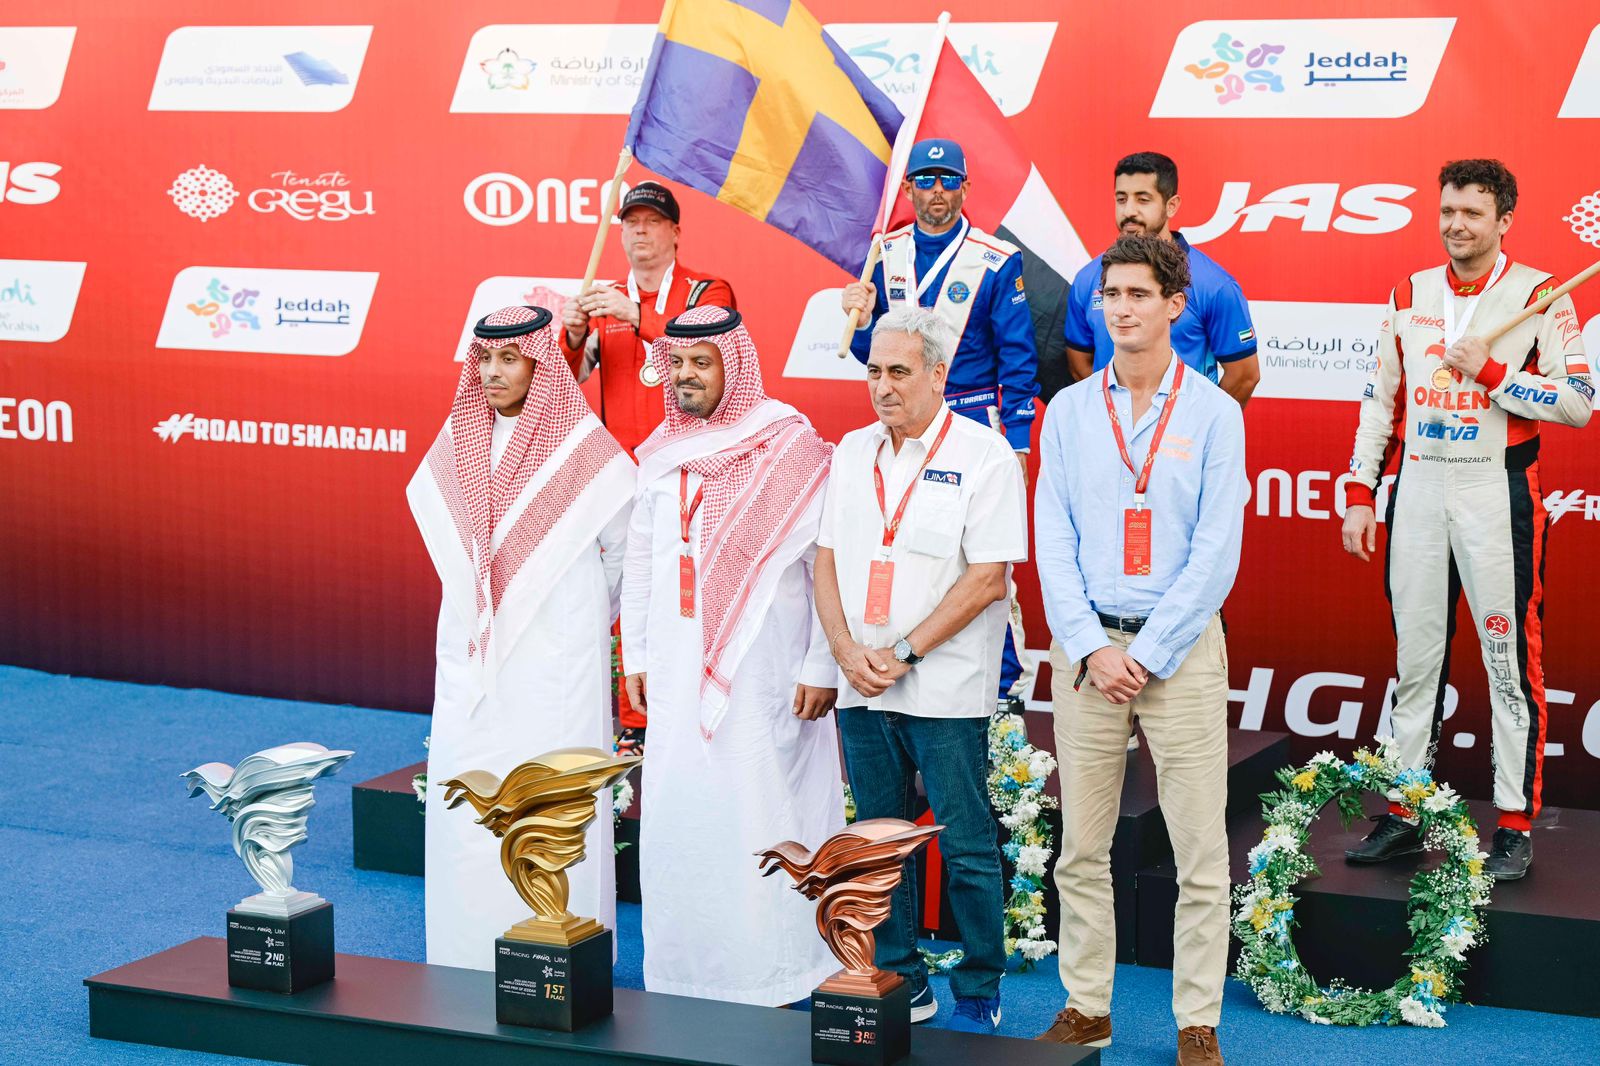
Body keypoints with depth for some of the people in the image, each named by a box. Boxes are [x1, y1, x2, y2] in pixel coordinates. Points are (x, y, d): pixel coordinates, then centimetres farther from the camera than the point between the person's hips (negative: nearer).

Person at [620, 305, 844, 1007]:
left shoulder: (792, 447, -6)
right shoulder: (659, 455, 11)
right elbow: (639, 560, 18)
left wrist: (820, 667, -10)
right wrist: (634, 656, 15)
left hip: (764, 675, -5)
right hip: (677, 674, 5)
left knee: (764, 811, -4)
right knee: (677, 817, 6)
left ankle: (778, 978, 5)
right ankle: (684, 972, 15)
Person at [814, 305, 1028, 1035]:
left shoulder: (983, 455, -6)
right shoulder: (853, 452, 11)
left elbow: (987, 578, -12)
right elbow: (827, 560, 11)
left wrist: (903, 653, -13)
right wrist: (849, 652, -4)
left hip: (946, 692, -5)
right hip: (862, 690, 5)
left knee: (966, 850, 0)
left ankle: (978, 996, 12)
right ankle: (900, 985, 22)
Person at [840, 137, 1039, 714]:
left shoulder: (997, 261, -5)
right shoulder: (885, 256, 7)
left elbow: (1018, 359, -3)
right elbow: (872, 353, 12)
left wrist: (1017, 443, -8)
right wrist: (861, 320, -10)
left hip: (974, 425, -4)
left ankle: (1007, 687, 6)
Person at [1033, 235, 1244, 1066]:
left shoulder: (1213, 412, 0)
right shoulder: (1069, 411, 7)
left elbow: (1216, 552, -5)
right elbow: (1052, 542, 4)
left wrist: (1147, 655, -9)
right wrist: (1093, 648, -7)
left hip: (1181, 646, -2)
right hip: (1086, 647, 2)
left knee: (1201, 849, -1)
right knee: (1081, 847, 7)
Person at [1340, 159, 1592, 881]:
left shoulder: (1539, 296, -2)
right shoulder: (1410, 294, 11)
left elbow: (1577, 403, -7)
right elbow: (1381, 400, 14)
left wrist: (1492, 372, -15)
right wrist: (1360, 495, 9)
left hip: (1498, 495, -4)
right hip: (1417, 490, 4)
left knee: (1510, 658, -2)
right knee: (1414, 655, 9)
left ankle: (1516, 825, 6)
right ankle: (1404, 814, 17)